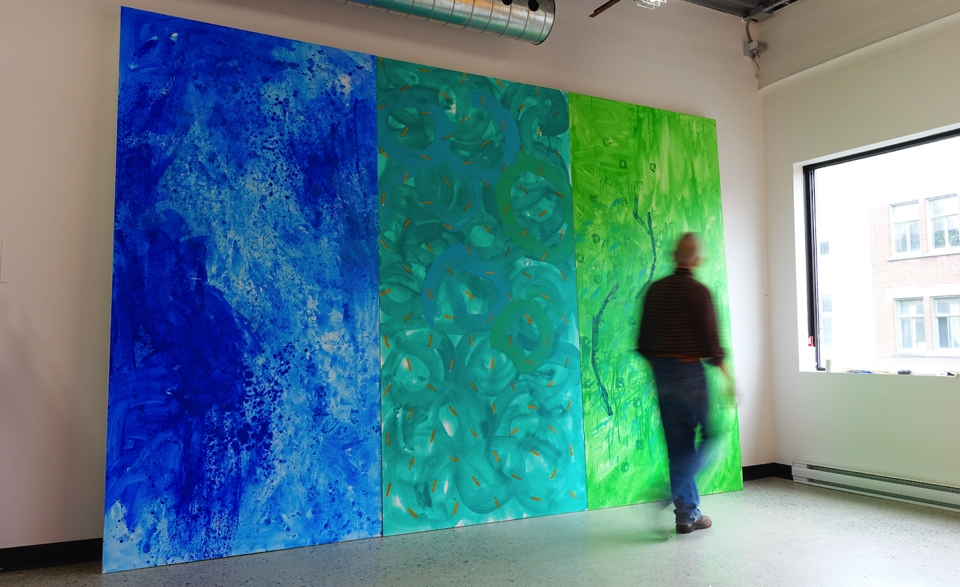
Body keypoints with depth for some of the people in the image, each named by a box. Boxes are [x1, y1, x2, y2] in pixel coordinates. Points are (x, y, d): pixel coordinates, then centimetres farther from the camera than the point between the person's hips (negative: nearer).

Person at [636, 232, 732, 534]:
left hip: (662, 373, 6)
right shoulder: (699, 292, -11)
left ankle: (687, 514, 17)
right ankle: (671, 488, -5)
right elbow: (711, 342, -13)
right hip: (690, 373, -6)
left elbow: (643, 341, 9)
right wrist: (728, 379, -4)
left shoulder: (656, 290, 6)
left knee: (679, 443, 12)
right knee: (710, 433, 10)